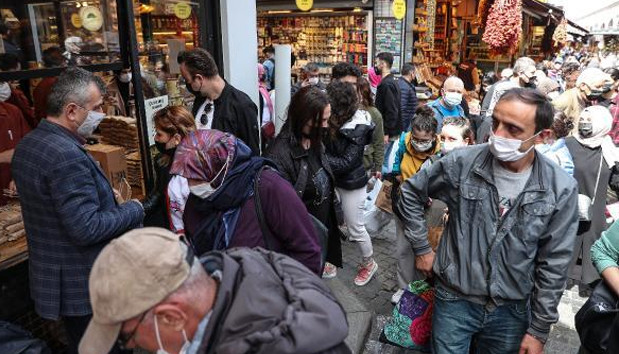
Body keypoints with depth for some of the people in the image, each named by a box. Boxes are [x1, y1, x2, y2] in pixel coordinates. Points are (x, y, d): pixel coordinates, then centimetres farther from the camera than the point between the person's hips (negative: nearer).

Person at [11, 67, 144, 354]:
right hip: (83, 286, -9)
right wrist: (134, 210, -14)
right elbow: (88, 229, -28)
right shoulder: (66, 156, -27)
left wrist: (109, 199, 8)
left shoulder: (27, 144, 5)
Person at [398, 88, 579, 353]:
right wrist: (421, 248, 0)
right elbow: (411, 193, 1)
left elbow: (553, 265, -5)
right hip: (454, 301, -1)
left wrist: (539, 330, -1)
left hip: (513, 310, 1)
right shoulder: (461, 163, -15)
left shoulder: (561, 189, -12)